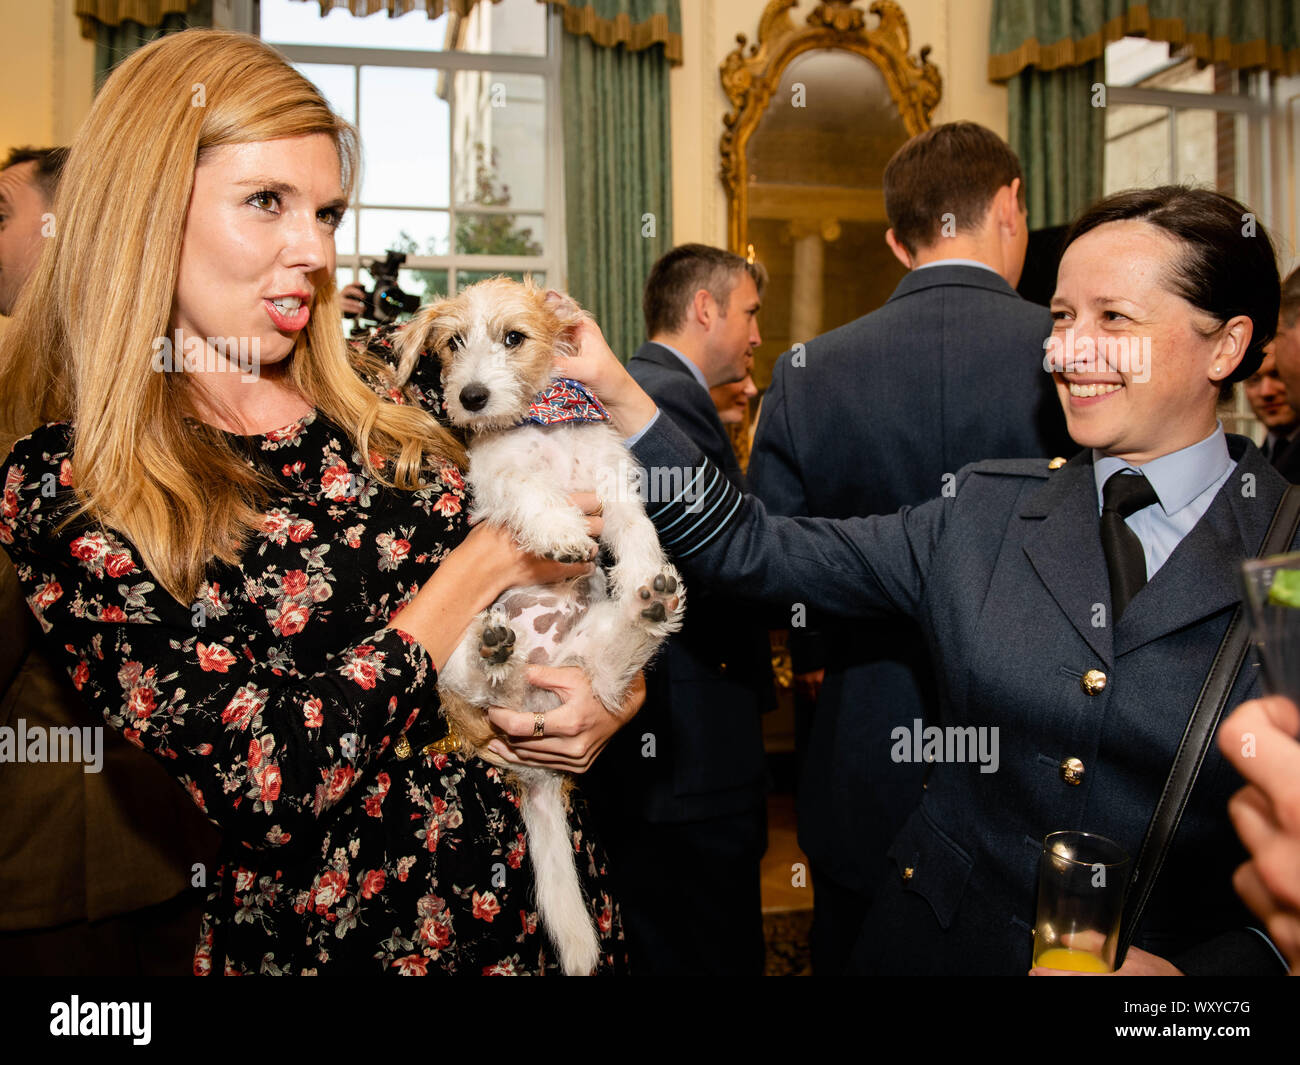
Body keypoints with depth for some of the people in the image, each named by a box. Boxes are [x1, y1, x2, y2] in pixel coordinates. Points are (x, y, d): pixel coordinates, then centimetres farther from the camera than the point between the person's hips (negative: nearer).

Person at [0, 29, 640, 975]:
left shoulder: (388, 390, -2)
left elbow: (606, 577, 6)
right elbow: (261, 781, -22)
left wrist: (616, 692, -15)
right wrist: (485, 566, -17)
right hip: (335, 934, -4)